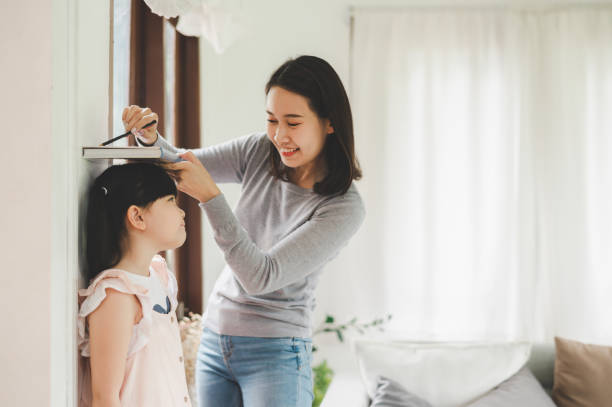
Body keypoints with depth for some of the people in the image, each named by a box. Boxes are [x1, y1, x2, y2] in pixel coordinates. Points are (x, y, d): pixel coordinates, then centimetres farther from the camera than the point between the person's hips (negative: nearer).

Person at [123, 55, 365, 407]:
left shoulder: (344, 207, -19)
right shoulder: (262, 152, -3)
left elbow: (260, 277, -24)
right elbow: (181, 164, 7)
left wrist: (210, 196, -30)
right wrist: (150, 138, -15)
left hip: (275, 354, -5)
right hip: (215, 341, 5)